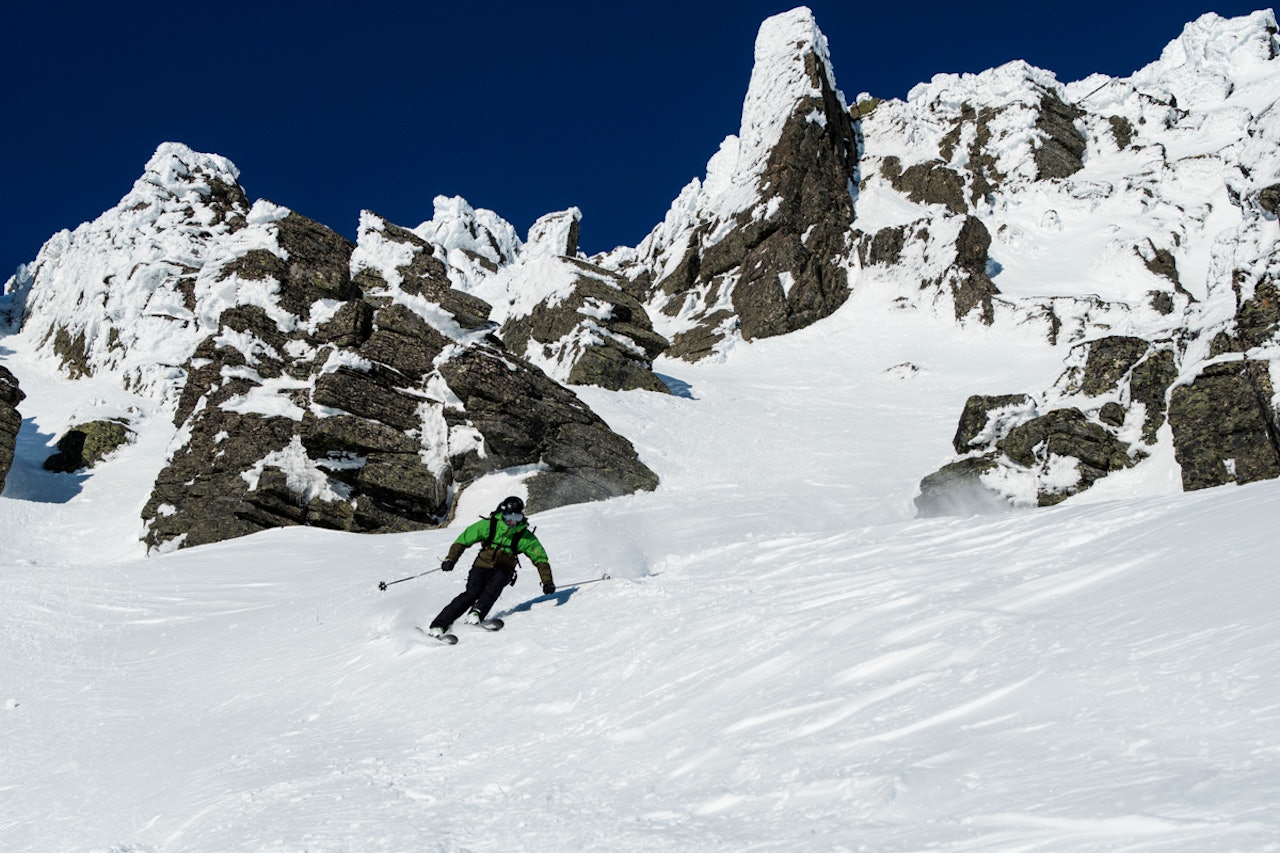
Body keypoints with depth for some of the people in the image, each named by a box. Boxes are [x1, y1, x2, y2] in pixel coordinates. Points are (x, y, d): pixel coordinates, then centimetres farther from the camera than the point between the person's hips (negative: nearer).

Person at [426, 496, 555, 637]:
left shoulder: (525, 536, -3)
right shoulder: (489, 525, -6)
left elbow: (540, 557, 3)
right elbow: (463, 540, 0)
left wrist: (547, 582, -8)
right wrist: (450, 559, -12)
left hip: (503, 571, 1)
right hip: (482, 567, -1)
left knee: (499, 578, -34)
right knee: (472, 593, -25)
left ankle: (477, 612, -36)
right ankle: (438, 625, -25)